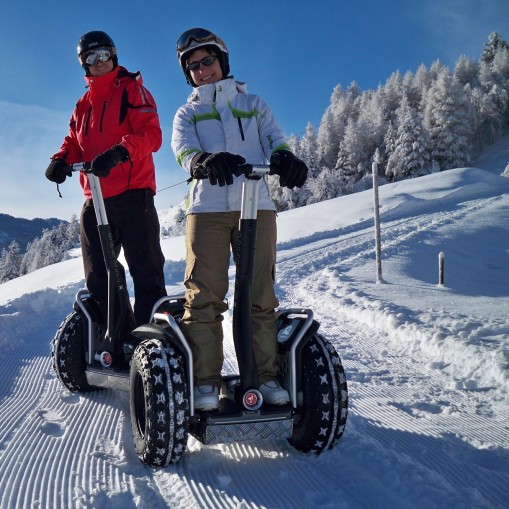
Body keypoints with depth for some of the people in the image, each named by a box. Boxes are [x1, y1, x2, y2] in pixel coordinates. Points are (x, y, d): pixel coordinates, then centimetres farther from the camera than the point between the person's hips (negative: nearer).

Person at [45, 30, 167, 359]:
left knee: (146, 271, -7)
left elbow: (151, 134, -11)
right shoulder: (83, 106, 24)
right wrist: (60, 160, -4)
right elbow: (74, 144, 20)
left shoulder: (132, 90, 4)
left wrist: (119, 152, -28)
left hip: (133, 195, -7)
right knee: (99, 277, 7)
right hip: (95, 200, 7)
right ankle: (120, 342, 15)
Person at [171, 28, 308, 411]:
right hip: (207, 208, 0)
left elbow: (275, 142, 9)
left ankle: (266, 375, 5)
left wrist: (285, 159, -18)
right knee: (204, 296, -8)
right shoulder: (187, 113, 22)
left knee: (261, 296, -2)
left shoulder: (254, 104, 25)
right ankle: (205, 380, -3)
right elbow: (183, 150, 0)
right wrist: (205, 160, -26)